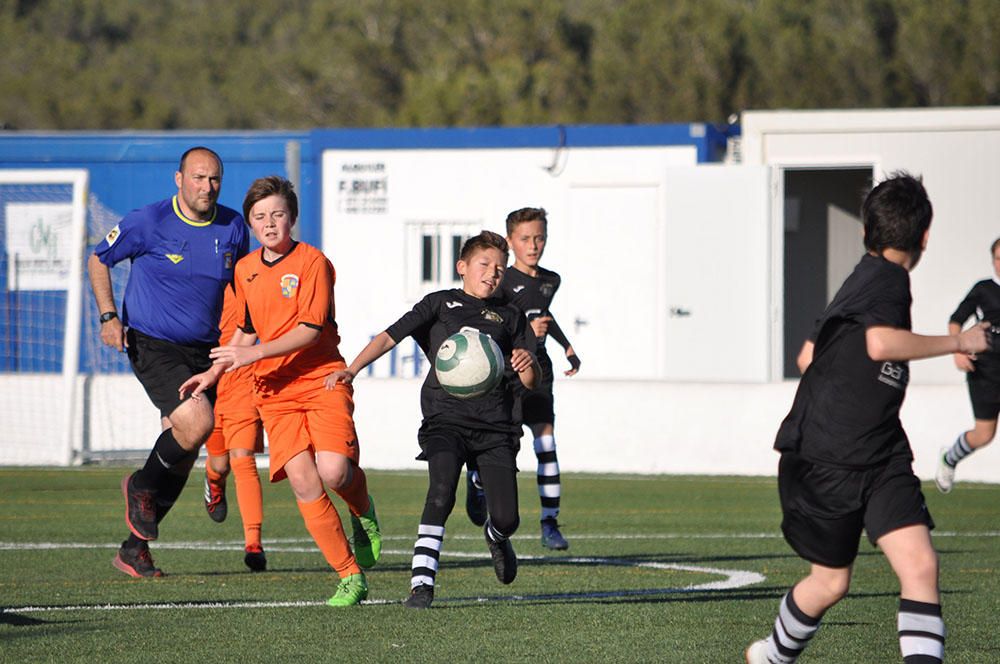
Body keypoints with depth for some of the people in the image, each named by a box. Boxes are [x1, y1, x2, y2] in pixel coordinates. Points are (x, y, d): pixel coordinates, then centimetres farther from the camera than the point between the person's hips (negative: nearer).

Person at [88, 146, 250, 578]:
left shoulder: (233, 228, 2)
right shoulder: (148, 223, -11)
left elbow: (241, 283, 20)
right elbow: (98, 260, 3)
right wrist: (108, 316, -8)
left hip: (204, 351, 5)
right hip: (152, 345, -5)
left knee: (182, 455, 6)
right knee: (196, 422, -26)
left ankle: (134, 548, 20)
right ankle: (141, 486, 3)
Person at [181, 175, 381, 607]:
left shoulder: (312, 262, -6)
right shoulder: (245, 270, 13)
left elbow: (310, 329, -14)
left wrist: (255, 354, -20)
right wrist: (214, 373, 19)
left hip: (322, 380, -4)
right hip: (274, 392, 4)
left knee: (332, 471, -24)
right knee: (303, 482, -12)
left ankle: (363, 511, 13)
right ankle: (350, 576, -6)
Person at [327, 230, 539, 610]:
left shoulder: (508, 318, 20)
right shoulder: (440, 304, 13)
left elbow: (531, 382, 15)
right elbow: (390, 337, 3)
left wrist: (528, 365, -11)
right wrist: (352, 370, -13)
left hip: (495, 425, 2)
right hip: (445, 418, -2)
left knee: (506, 517, -4)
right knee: (441, 493, -25)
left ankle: (497, 537, 34)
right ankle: (421, 582, -25)